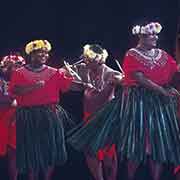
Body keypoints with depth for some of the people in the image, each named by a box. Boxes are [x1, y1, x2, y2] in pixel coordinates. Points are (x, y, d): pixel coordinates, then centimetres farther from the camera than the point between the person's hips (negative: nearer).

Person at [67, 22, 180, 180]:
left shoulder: (163, 55, 11)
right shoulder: (132, 55, -5)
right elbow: (141, 79, -16)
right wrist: (163, 91, -20)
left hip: (160, 102, 5)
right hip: (138, 101, -5)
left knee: (160, 142, 3)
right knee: (137, 141, -2)